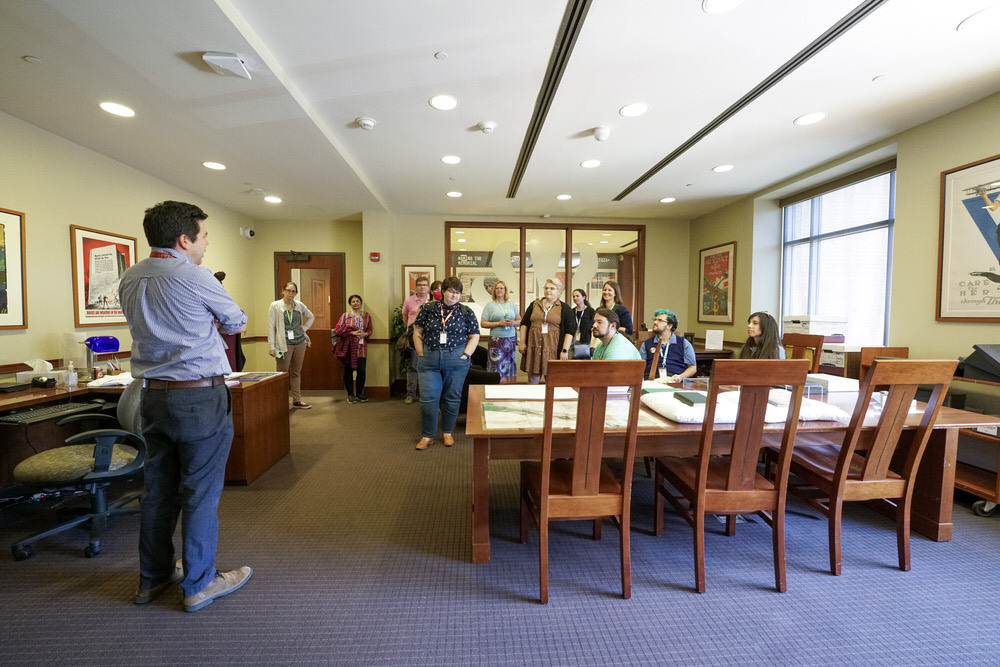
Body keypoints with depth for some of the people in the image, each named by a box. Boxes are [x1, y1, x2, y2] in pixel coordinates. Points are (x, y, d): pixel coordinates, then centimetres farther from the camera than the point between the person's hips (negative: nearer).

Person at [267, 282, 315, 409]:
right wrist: (272, 346, -10)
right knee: (283, 373, -2)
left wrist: (304, 328, 8)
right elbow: (271, 327, -5)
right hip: (284, 344, -4)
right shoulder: (275, 306, -2)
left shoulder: (299, 305, 8)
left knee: (296, 373, 10)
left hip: (300, 342, 4)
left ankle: (297, 400, 16)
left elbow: (311, 317, 25)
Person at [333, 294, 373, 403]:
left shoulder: (367, 316, 9)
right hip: (349, 346, -1)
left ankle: (359, 393, 14)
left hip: (361, 346, 2)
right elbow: (338, 330, -3)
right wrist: (352, 332, -14)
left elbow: (370, 330, 14)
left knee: (361, 370, -3)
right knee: (349, 370, 3)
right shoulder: (345, 316, 2)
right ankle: (350, 394, 14)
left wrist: (365, 334, -8)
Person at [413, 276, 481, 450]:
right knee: (428, 398, 0)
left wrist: (465, 355, -6)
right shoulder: (428, 309, 3)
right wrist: (422, 355, -1)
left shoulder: (466, 312, 2)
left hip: (456, 362, 0)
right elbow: (417, 332, 6)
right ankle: (427, 435, 16)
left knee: (452, 398, 8)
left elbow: (474, 336, 4)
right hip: (429, 361, 0)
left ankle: (447, 432, 26)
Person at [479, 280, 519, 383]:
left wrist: (514, 323, -5)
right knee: (497, 369, -7)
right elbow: (483, 323, -3)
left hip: (511, 340, 3)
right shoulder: (490, 305, 4)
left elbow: (519, 320, 18)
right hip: (496, 340, -3)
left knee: (510, 369, 2)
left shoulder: (512, 304, 14)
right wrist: (499, 323, -12)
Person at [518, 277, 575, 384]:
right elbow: (524, 323, 14)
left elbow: (569, 331, -1)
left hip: (553, 350, -2)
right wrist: (522, 342, 5)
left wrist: (565, 350, -9)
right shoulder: (534, 305, 12)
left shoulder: (565, 309, 3)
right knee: (533, 380, 7)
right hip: (534, 347, 3)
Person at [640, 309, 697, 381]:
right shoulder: (646, 344, 19)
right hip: (651, 380, 0)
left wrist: (680, 377, -7)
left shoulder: (684, 343, 16)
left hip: (674, 380, 0)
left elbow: (693, 367, 13)